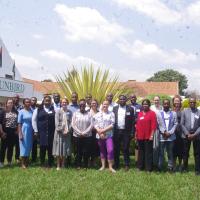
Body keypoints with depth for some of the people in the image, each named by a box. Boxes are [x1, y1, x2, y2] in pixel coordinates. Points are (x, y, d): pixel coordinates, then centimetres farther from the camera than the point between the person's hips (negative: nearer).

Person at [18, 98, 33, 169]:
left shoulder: (31, 111, 4)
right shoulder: (21, 112, -5)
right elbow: (19, 123, -6)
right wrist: (20, 134, -11)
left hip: (31, 131, 4)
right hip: (24, 130, -4)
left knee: (29, 146, 8)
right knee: (24, 146, 1)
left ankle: (27, 162, 19)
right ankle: (23, 164, 8)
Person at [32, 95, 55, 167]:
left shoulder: (54, 109, 5)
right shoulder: (38, 109, 6)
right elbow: (34, 120, 7)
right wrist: (36, 130, 2)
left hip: (51, 132, 0)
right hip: (41, 132, 0)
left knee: (50, 148, 1)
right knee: (42, 148, 5)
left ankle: (50, 163, 12)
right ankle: (42, 163, 17)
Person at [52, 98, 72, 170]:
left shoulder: (69, 112, 8)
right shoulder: (58, 111, 2)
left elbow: (70, 122, 4)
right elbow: (57, 122, -4)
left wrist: (68, 130, -8)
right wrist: (60, 130, -12)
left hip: (67, 132, 2)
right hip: (59, 132, -2)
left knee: (65, 148, 4)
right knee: (58, 148, -1)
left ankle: (63, 165, 13)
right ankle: (58, 165, 6)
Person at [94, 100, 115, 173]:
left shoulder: (111, 114, 3)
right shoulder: (97, 114, 10)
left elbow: (112, 125, -6)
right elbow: (95, 125, 4)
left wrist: (103, 130, -12)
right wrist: (99, 132, -11)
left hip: (109, 135, -3)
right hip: (100, 136, 3)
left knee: (110, 150, -13)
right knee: (102, 151, 10)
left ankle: (110, 167, -4)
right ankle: (103, 166, 20)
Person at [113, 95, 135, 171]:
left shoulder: (130, 109, 2)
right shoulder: (115, 108, 9)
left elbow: (132, 121, -1)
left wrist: (132, 132, -7)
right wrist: (112, 130, 0)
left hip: (126, 132, -2)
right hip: (116, 131, 2)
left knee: (126, 149, 2)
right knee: (116, 149, 7)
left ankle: (127, 165, 12)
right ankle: (116, 164, 18)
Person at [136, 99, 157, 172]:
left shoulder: (152, 113, -4)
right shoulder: (139, 113, 12)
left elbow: (154, 125, -9)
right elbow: (137, 125, 14)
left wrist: (152, 135, -14)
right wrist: (136, 134, 11)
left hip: (148, 137, -5)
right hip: (140, 136, 5)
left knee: (148, 152, -1)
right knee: (141, 152, 12)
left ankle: (149, 168, 5)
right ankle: (140, 166, 21)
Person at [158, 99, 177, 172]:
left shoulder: (173, 113, 5)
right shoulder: (159, 113, 4)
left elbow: (175, 124, 1)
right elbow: (158, 124, -1)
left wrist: (169, 133, -8)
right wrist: (164, 132, -9)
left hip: (171, 136, 1)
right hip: (162, 136, -1)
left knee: (170, 152, 7)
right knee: (161, 152, 4)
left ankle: (170, 167, 15)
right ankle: (160, 167, 12)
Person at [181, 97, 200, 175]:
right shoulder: (185, 112, 2)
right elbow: (182, 124, 0)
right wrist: (187, 134, -9)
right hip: (186, 135, 1)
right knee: (185, 152, 8)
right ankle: (185, 168, 21)